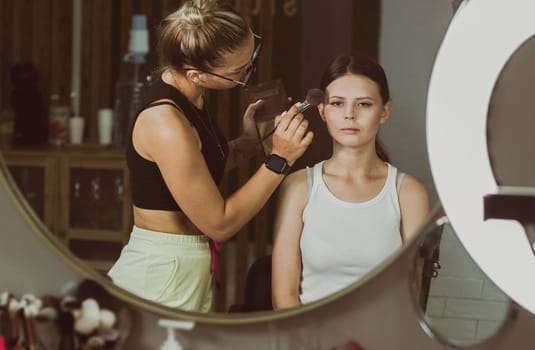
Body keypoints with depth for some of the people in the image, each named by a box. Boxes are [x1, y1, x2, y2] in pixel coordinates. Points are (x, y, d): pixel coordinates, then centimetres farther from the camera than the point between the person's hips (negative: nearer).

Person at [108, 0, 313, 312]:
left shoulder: (188, 96, 2)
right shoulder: (166, 124, -25)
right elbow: (220, 224, -18)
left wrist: (249, 141, 1)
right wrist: (279, 160, -15)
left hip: (192, 274, 9)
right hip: (160, 280, -9)